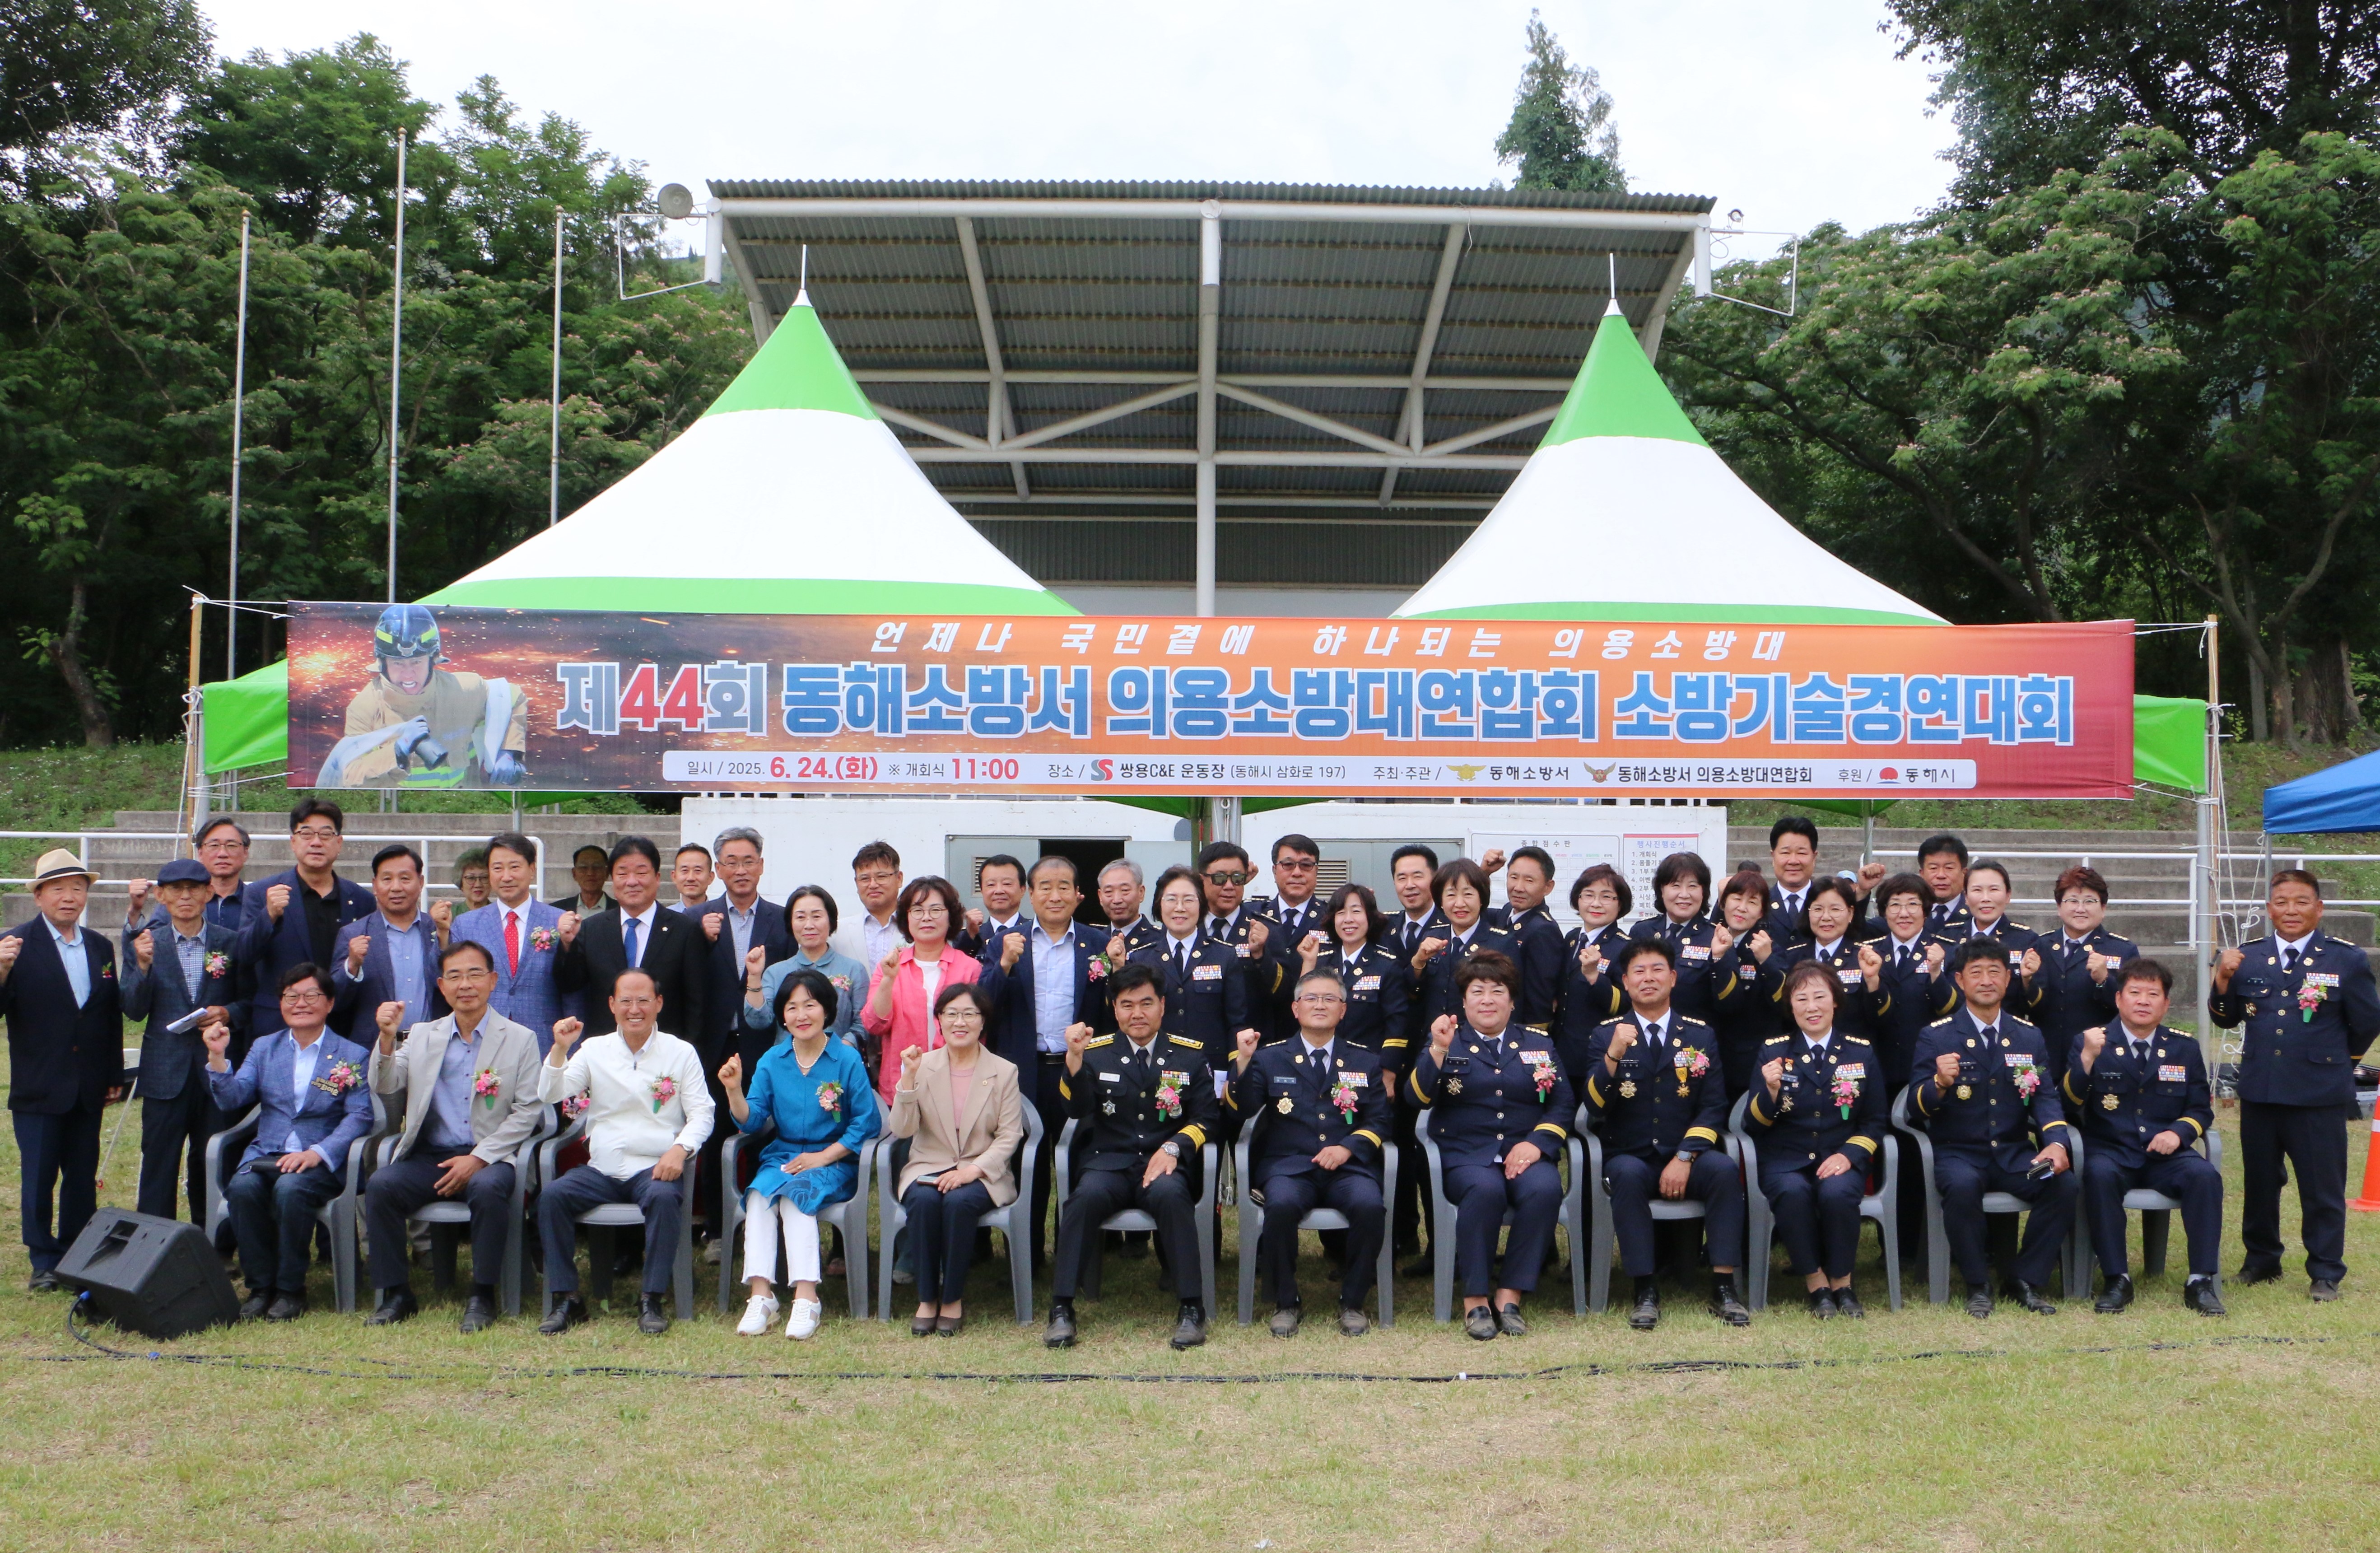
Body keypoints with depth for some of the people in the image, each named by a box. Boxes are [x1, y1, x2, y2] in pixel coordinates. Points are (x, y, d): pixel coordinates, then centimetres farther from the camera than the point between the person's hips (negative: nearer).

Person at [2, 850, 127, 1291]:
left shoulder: (101, 947, 9)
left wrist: (113, 1075, 10)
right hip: (38, 1089, -4)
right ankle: (45, 1263, 15)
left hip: (88, 1089, 4)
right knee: (38, 1177, 4)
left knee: (83, 1177, 10)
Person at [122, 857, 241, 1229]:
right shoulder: (146, 944, 5)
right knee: (159, 1164, 2)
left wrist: (229, 1013, -11)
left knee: (214, 1165, 6)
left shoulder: (232, 943, 5)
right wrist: (143, 967, -15)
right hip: (165, 1071, 0)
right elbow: (134, 1010, 0)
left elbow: (251, 1000, 10)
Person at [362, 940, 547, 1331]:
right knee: (381, 1185, -25)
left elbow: (528, 1111, -1)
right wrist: (387, 1038, -14)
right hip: (428, 1157, 3)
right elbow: (385, 1088, 4)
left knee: (488, 1188, -35)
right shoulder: (421, 1035, 16)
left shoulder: (521, 1039, 6)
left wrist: (478, 1159, -12)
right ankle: (396, 1294, -11)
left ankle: (482, 1295, -18)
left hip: (488, 1157, -3)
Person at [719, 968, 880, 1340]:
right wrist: (734, 1091, -17)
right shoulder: (771, 1061, 6)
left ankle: (806, 1297, -33)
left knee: (796, 1193, -31)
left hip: (834, 1161, -3)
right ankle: (761, 1296, -30)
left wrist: (822, 1157, -13)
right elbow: (751, 1121, 2)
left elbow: (867, 1123, -6)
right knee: (759, 1195, -26)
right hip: (783, 1156, 3)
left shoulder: (847, 1061, -5)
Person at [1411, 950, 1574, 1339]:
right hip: (1465, 1156, -2)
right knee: (1485, 1188, -35)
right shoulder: (1447, 1043, 12)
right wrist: (1438, 1051, -19)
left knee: (1545, 1188, -31)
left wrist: (1536, 1143, -9)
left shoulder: (1538, 1045, 18)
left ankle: (1510, 1297, -22)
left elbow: (1562, 1105, 9)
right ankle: (1475, 1299, -21)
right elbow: (1419, 1099, -4)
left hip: (1525, 1153, 2)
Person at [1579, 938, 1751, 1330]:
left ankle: (1724, 1287, -22)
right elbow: (1595, 1107, -7)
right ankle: (1645, 1290, -27)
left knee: (1724, 1169, -29)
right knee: (1628, 1175, -35)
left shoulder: (1700, 1035, 8)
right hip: (1630, 1157, -1)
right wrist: (1613, 1056, -25)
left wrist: (1685, 1157, -13)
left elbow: (1714, 1106, 2)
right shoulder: (1607, 1035, 4)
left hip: (1687, 1156, 1)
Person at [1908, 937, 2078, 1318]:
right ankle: (1977, 1285, -14)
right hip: (1958, 1153, -3)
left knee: (2063, 1184, -25)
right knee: (1963, 1185, -36)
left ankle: (2027, 1281, -6)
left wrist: (2055, 1142, -19)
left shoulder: (2029, 1036, 11)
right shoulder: (1936, 1036, -1)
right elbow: (1916, 1109, -6)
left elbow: (2045, 1096, 1)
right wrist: (1940, 1083, -29)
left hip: (2015, 1154, 3)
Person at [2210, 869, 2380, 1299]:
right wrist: (2223, 982, -9)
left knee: (2322, 1188, 3)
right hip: (2259, 1090, 3)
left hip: (2319, 1096, -3)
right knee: (2259, 1182, 14)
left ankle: (2325, 1273, 15)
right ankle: (2261, 1260, 29)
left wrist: (2336, 1062, 11)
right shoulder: (2248, 957, 4)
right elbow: (2226, 1019, 8)